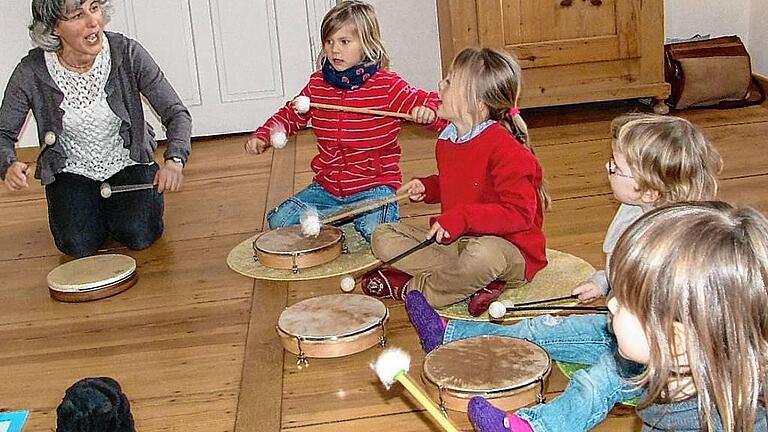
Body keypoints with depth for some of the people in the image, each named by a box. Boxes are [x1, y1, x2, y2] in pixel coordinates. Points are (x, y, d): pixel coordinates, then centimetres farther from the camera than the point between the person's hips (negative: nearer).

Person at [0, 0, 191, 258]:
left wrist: (174, 160, -34)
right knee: (80, 246, -18)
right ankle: (96, 208, 17)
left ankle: (116, 205, 16)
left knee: (140, 237, -19)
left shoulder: (127, 53, -19)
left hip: (128, 163, 0)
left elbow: (177, 114, -15)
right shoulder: (31, 73, -18)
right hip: (71, 171, 0)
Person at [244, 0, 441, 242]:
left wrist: (428, 111, -33)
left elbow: (427, 102, -8)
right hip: (327, 186, 5)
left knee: (374, 231, -34)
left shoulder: (388, 85, -9)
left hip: (374, 186, -5)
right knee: (278, 221, -10)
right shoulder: (318, 84, 6)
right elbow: (291, 114, 20)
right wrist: (262, 135, 4)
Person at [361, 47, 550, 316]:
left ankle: (413, 288, -13)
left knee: (482, 255, -44)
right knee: (384, 238, -1)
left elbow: (520, 213, -26)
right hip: (455, 241, 9)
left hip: (511, 250, -8)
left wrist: (463, 218, -33)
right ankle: (476, 282, -16)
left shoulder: (505, 148, -21)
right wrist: (427, 187, 7)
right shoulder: (447, 140, 7)